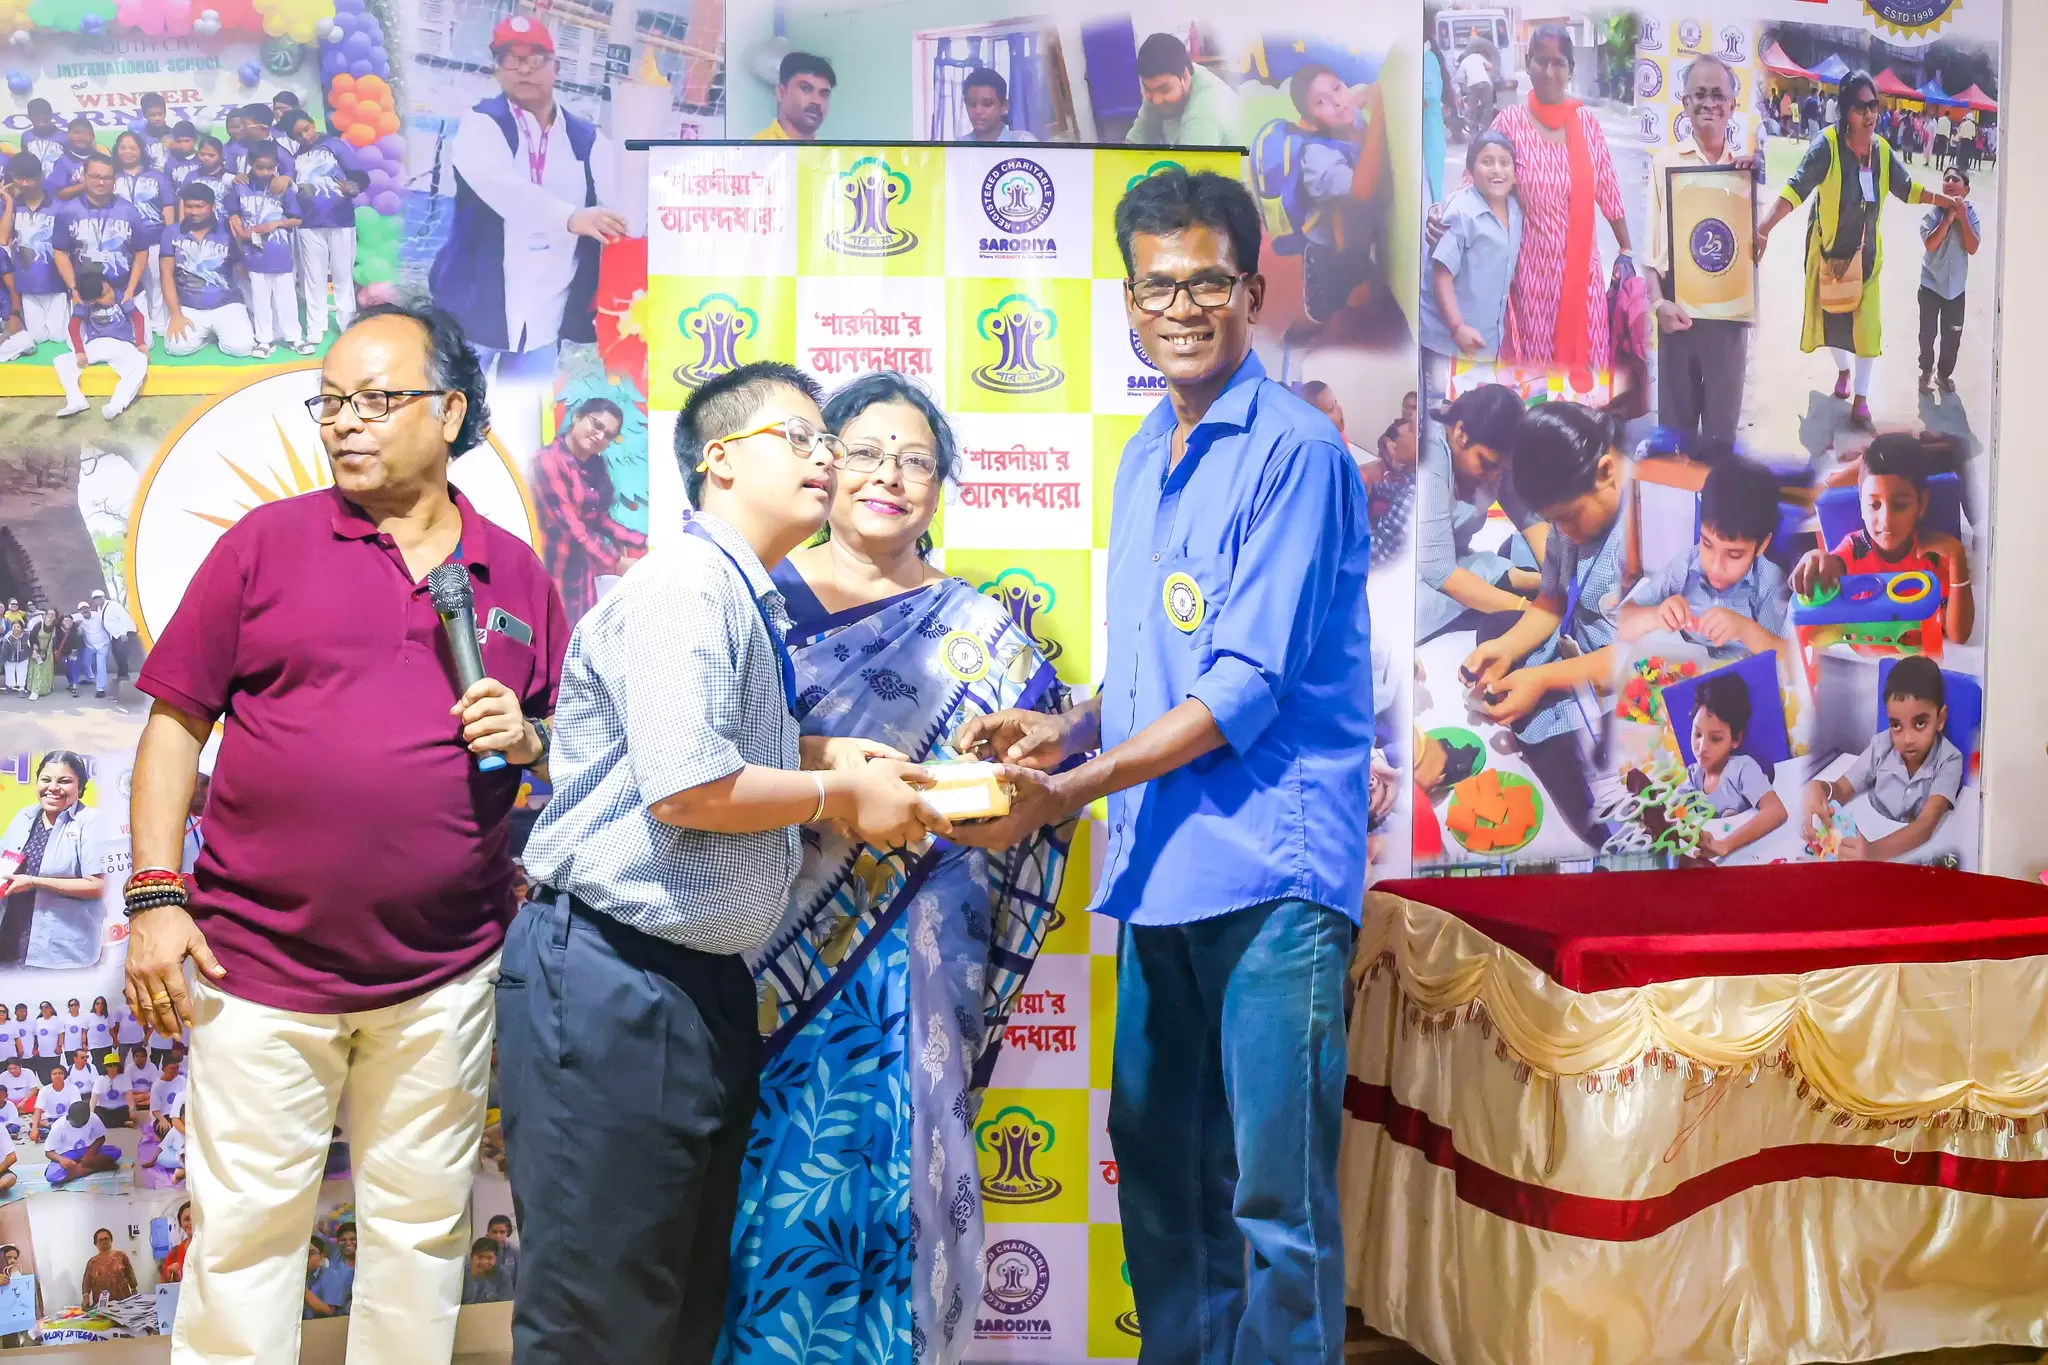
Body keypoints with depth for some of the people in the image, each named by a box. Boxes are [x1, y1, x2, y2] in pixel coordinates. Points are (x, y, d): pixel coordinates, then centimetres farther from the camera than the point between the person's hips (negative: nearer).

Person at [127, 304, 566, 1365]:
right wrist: (155, 897, -6)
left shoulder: (517, 574, 7)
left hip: (445, 977, 2)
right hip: (259, 963, -1)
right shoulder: (265, 543, 1)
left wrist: (528, 740, -7)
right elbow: (174, 723, 1)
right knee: (244, 1232, 7)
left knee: (422, 1226, 13)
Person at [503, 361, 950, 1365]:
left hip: (706, 979, 10)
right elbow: (687, 789, -24)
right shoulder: (684, 586, -15)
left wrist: (853, 763, 6)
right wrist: (840, 795, -11)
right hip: (613, 980, -10)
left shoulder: (752, 603, 14)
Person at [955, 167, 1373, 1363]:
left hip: (1270, 871, -8)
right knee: (1159, 1176, 16)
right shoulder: (1147, 457, 17)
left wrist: (1067, 793, -16)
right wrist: (1067, 728, 4)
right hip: (1161, 871, 8)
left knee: (1274, 1199, -3)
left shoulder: (1293, 449, -9)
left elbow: (1246, 686, -15)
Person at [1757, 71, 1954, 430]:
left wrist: (1947, 200, 8)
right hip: (1828, 249, -3)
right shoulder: (1828, 145, -23)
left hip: (1866, 251, 3)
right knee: (1833, 315, 14)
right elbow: (1796, 188, -32)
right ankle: (1842, 371, 44)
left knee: (1866, 321, 0)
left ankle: (1861, 398, 10)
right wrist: (1763, 228, -43)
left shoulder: (1882, 150, -7)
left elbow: (1908, 189, 10)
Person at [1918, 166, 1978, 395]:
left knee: (1952, 335, 10)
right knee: (1928, 332, 7)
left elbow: (1972, 248, -16)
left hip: (1956, 286, 2)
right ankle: (1926, 372, 28)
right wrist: (1948, 217, -25)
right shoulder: (1934, 212, -12)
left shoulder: (1970, 213, -7)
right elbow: (1930, 244, -24)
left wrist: (1962, 216, -21)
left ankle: (1944, 373, 29)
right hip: (1931, 284, -2)